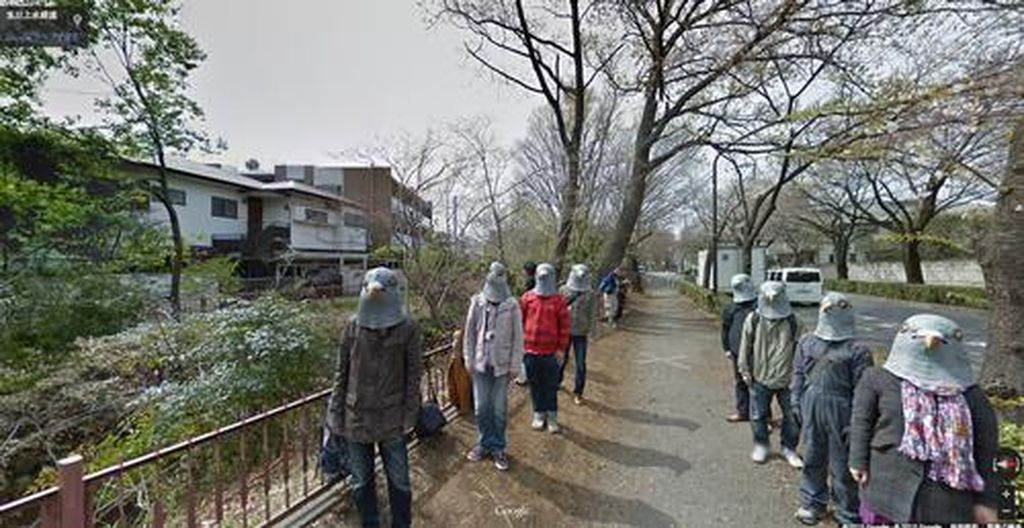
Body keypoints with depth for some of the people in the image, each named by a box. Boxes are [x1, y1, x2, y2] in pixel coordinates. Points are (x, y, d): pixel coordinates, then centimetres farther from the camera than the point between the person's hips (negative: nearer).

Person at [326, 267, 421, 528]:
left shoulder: (408, 328, -8)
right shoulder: (353, 325, 0)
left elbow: (414, 374, -5)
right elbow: (342, 370, 4)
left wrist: (409, 414, -7)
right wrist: (335, 410, 2)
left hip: (391, 417, -2)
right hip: (356, 416, 2)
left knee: (399, 479, 12)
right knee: (361, 480, 18)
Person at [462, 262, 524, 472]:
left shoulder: (512, 305, -9)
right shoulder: (478, 302, -4)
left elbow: (517, 337, -4)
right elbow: (469, 332, 2)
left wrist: (514, 364, -4)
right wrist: (468, 358, 2)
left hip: (502, 364, -1)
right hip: (481, 363, 1)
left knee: (500, 408, 8)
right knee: (481, 407, 10)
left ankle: (498, 447, 26)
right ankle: (484, 443, 30)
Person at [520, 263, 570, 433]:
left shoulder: (558, 301, -1)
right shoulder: (527, 298, 2)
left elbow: (564, 326, 0)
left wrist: (561, 348, -2)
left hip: (550, 352, -1)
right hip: (530, 350, 1)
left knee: (551, 386, 9)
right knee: (535, 385, 12)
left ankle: (552, 416, 23)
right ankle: (539, 414, 27)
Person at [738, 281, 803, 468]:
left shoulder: (791, 321, -3)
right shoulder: (753, 320, -6)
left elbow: (798, 349, 4)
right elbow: (745, 347, 1)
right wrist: (745, 370, 1)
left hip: (786, 379, 1)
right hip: (760, 378, 0)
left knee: (792, 416, 8)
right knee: (758, 415, 11)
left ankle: (789, 448, 29)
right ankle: (761, 445, 31)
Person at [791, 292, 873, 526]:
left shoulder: (857, 350, -12)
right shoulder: (806, 342, 3)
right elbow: (798, 375, 8)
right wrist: (797, 405, 6)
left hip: (840, 412, -4)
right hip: (811, 409, 5)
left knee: (843, 466, 10)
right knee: (812, 459, 19)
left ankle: (848, 516, 29)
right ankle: (812, 503, 38)